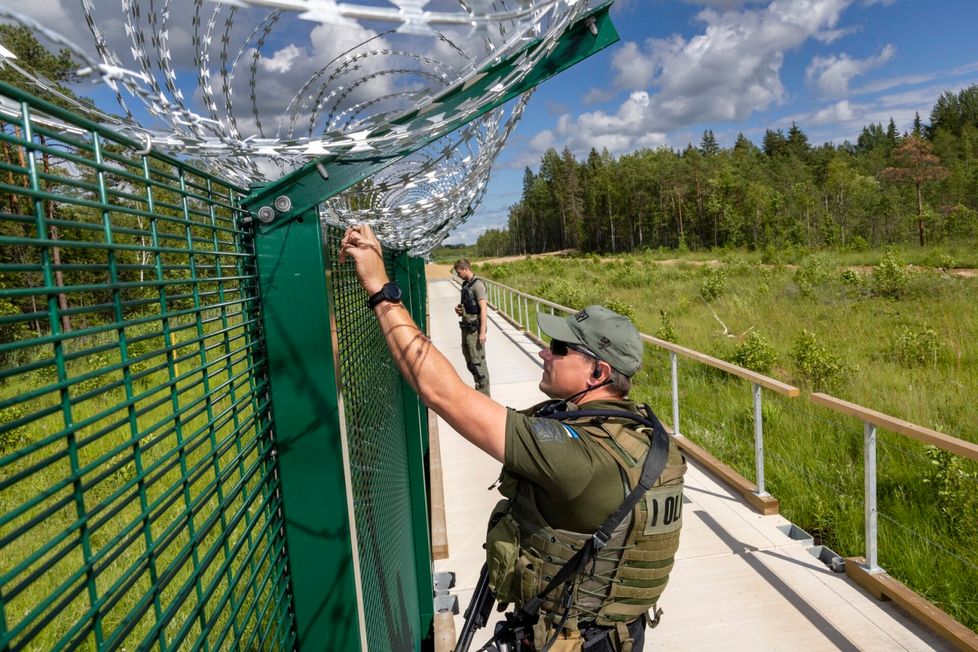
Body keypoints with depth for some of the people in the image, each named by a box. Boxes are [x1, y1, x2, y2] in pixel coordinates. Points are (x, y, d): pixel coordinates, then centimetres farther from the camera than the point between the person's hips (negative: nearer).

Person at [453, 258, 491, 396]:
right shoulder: (465, 284, 13)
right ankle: (478, 389, 29)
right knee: (469, 361, 16)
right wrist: (459, 308, 4)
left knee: (477, 362, -3)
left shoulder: (478, 284, -14)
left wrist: (482, 332, -21)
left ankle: (484, 394, 7)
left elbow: (483, 309, -18)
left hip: (475, 329, -9)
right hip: (466, 328, 9)